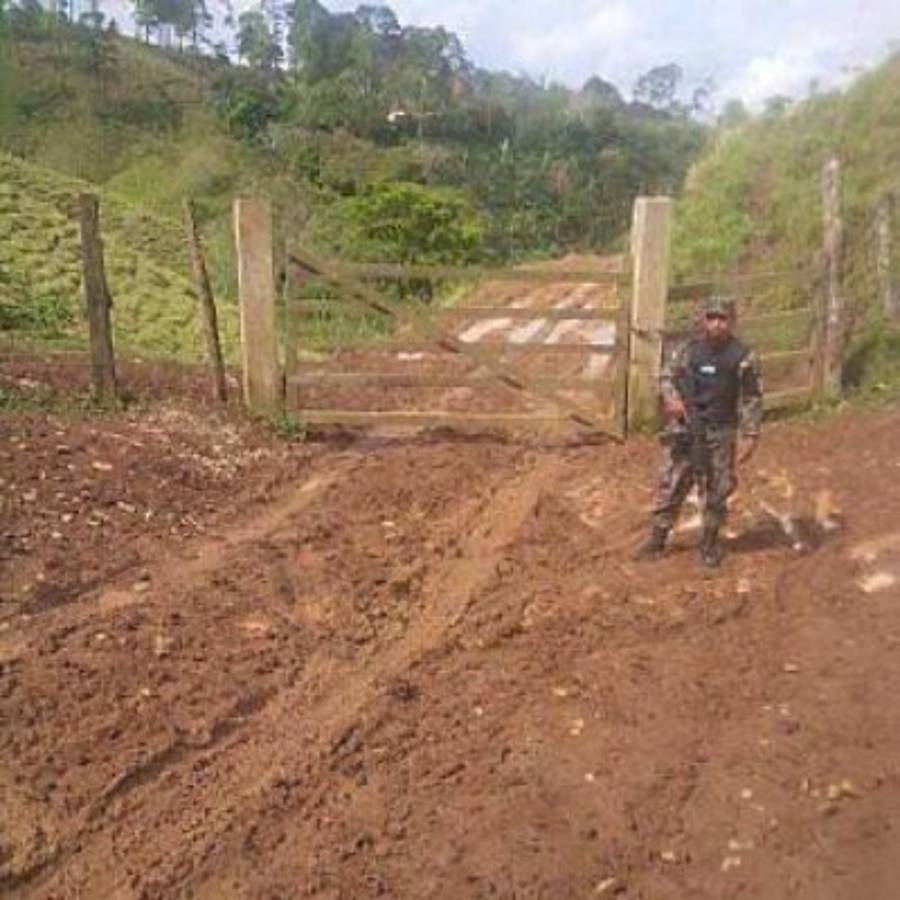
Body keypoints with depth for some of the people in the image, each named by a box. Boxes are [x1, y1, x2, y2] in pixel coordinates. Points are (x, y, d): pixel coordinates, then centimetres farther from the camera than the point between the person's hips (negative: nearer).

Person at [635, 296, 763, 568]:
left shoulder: (743, 356, -4)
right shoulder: (687, 350, 3)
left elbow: (752, 399, -2)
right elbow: (667, 376, 12)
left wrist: (751, 435, -8)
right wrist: (671, 398, -10)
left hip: (720, 434, -1)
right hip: (684, 430, 2)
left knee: (716, 492, 7)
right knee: (670, 485, 5)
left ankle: (710, 544, 22)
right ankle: (657, 539, 16)